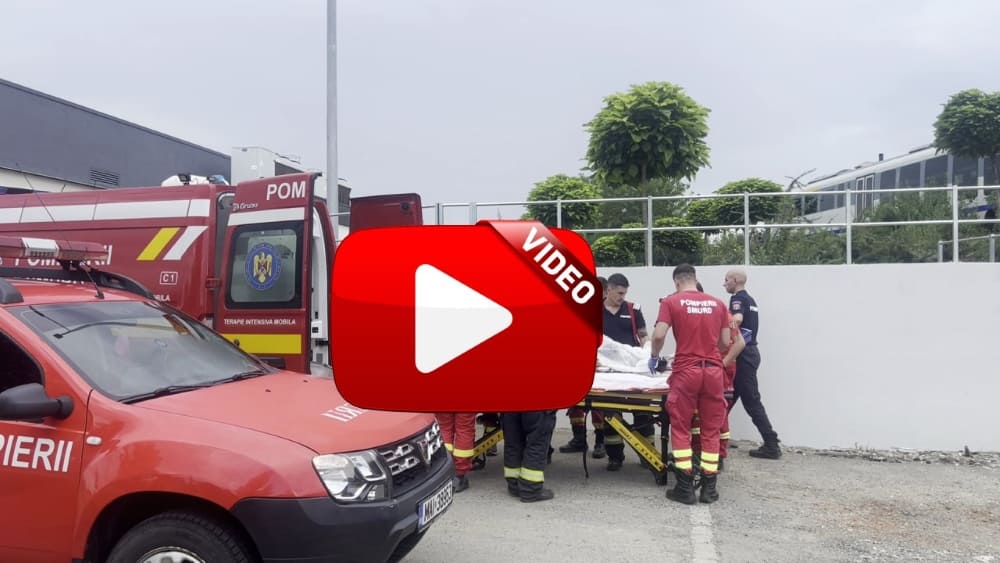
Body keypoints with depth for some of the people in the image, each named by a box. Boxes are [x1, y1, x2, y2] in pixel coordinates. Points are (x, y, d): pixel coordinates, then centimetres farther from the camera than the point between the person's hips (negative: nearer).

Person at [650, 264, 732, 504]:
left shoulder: (671, 301, -1)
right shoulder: (717, 303, 10)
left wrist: (654, 357, 7)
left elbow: (659, 335, -11)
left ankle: (685, 488, 7)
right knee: (711, 429, 12)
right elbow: (725, 342, 12)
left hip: (686, 370, -3)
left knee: (681, 428, 7)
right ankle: (709, 487, 16)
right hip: (713, 370, 3)